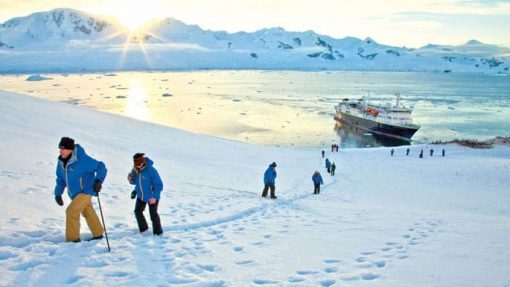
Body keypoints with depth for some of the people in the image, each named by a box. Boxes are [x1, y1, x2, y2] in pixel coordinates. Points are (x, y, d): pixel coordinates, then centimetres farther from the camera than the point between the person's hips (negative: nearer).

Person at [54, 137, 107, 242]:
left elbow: (101, 167, -19)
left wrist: (98, 180, -32)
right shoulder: (61, 162, -3)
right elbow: (60, 179, 11)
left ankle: (73, 238, -4)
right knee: (88, 213, 20)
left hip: (86, 190, -8)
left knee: (71, 211, -17)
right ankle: (98, 234, 37)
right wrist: (58, 193, 6)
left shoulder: (82, 159, -25)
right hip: (74, 193, 8)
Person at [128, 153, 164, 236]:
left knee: (153, 214, 4)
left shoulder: (151, 170, -29)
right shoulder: (135, 170, -10)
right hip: (141, 196, 6)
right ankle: (143, 229, 34)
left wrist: (155, 197, -28)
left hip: (152, 197, -6)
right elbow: (134, 182, 7)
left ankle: (158, 232, 23)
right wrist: (130, 179, -16)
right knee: (137, 211, 12)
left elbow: (159, 184, -24)